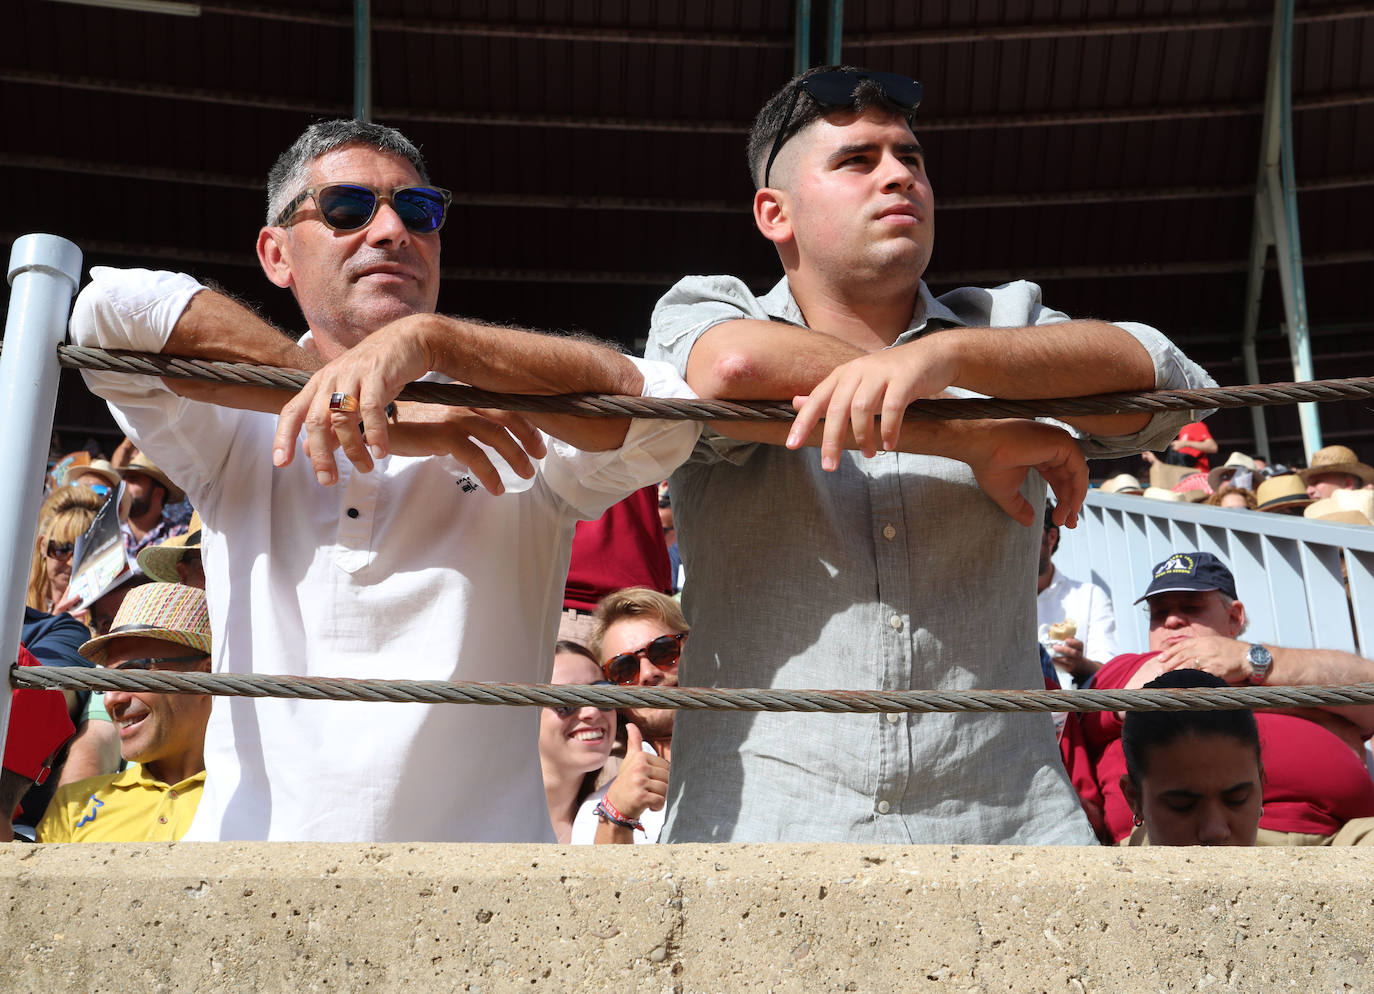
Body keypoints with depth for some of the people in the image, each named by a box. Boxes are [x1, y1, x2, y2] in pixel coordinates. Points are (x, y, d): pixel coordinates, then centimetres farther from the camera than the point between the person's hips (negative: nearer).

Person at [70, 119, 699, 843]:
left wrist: (429, 340, -20)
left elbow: (659, 415, -9)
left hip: (478, 834, 0)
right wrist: (384, 419, -11)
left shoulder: (516, 428, 8)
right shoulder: (233, 433, 9)